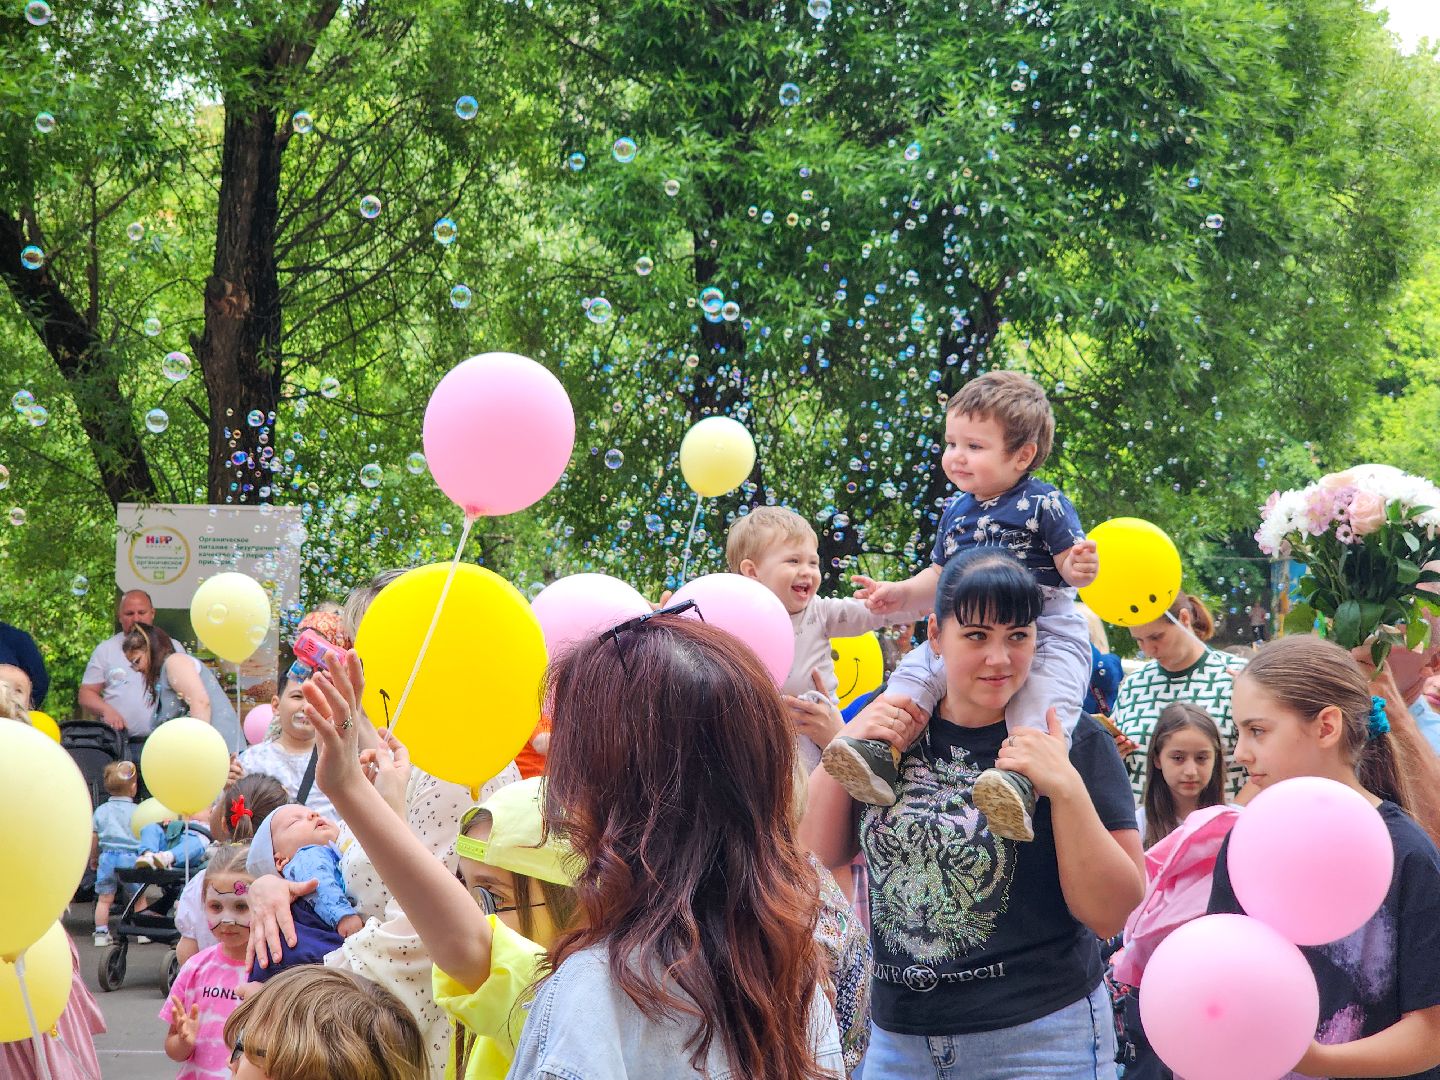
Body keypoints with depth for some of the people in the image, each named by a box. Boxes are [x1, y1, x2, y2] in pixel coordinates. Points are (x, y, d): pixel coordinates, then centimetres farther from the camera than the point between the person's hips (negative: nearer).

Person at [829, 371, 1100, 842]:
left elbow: (1071, 568, -8)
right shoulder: (956, 510, 13)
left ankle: (1022, 780, -52)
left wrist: (1080, 568, -30)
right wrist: (903, 594, 8)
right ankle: (878, 753, -20)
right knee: (914, 670, -9)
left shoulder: (1044, 504, -6)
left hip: (1046, 632, -7)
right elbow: (940, 577, 24)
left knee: (1044, 695, -32)